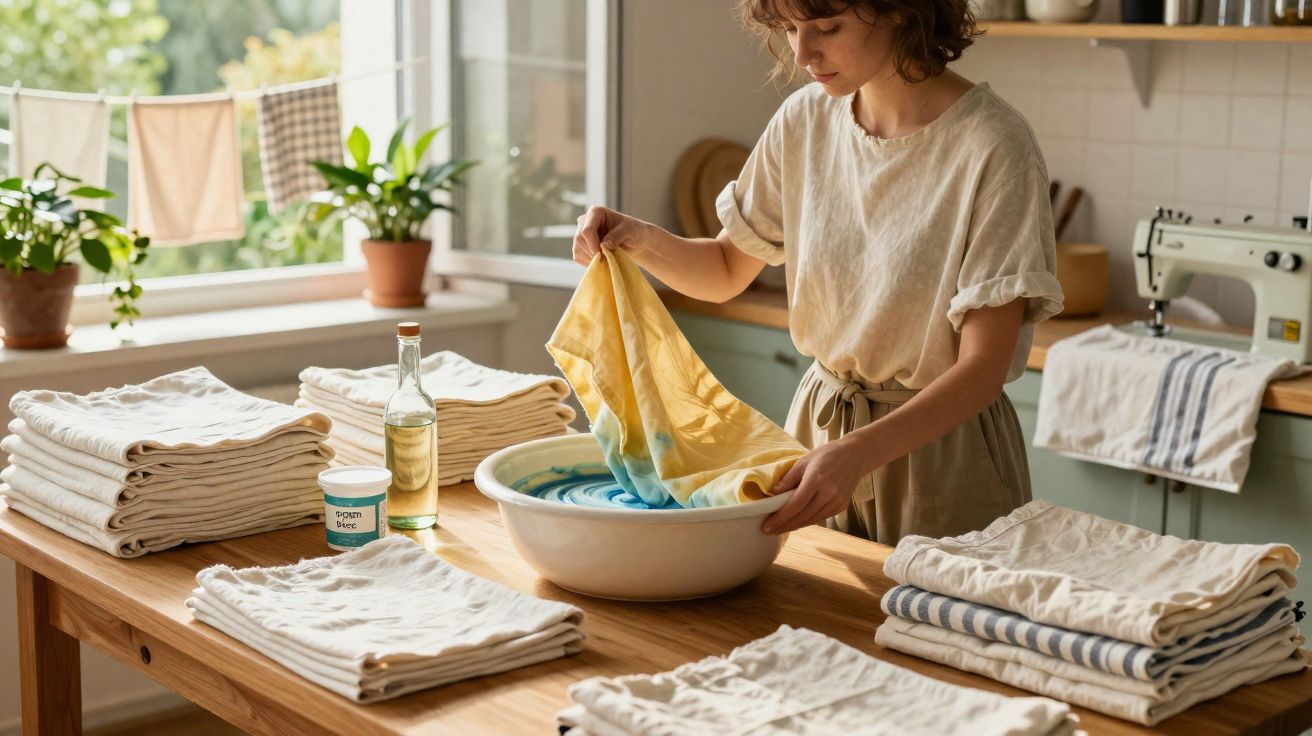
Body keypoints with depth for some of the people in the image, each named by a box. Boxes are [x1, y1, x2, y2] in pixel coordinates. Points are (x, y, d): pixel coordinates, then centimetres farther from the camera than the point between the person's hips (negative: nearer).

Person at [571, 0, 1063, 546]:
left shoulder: (990, 147, -20)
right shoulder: (805, 119, -2)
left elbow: (983, 368, -22)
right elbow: (727, 271, 10)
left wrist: (856, 453, -35)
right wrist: (640, 240, -10)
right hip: (819, 428, 5)